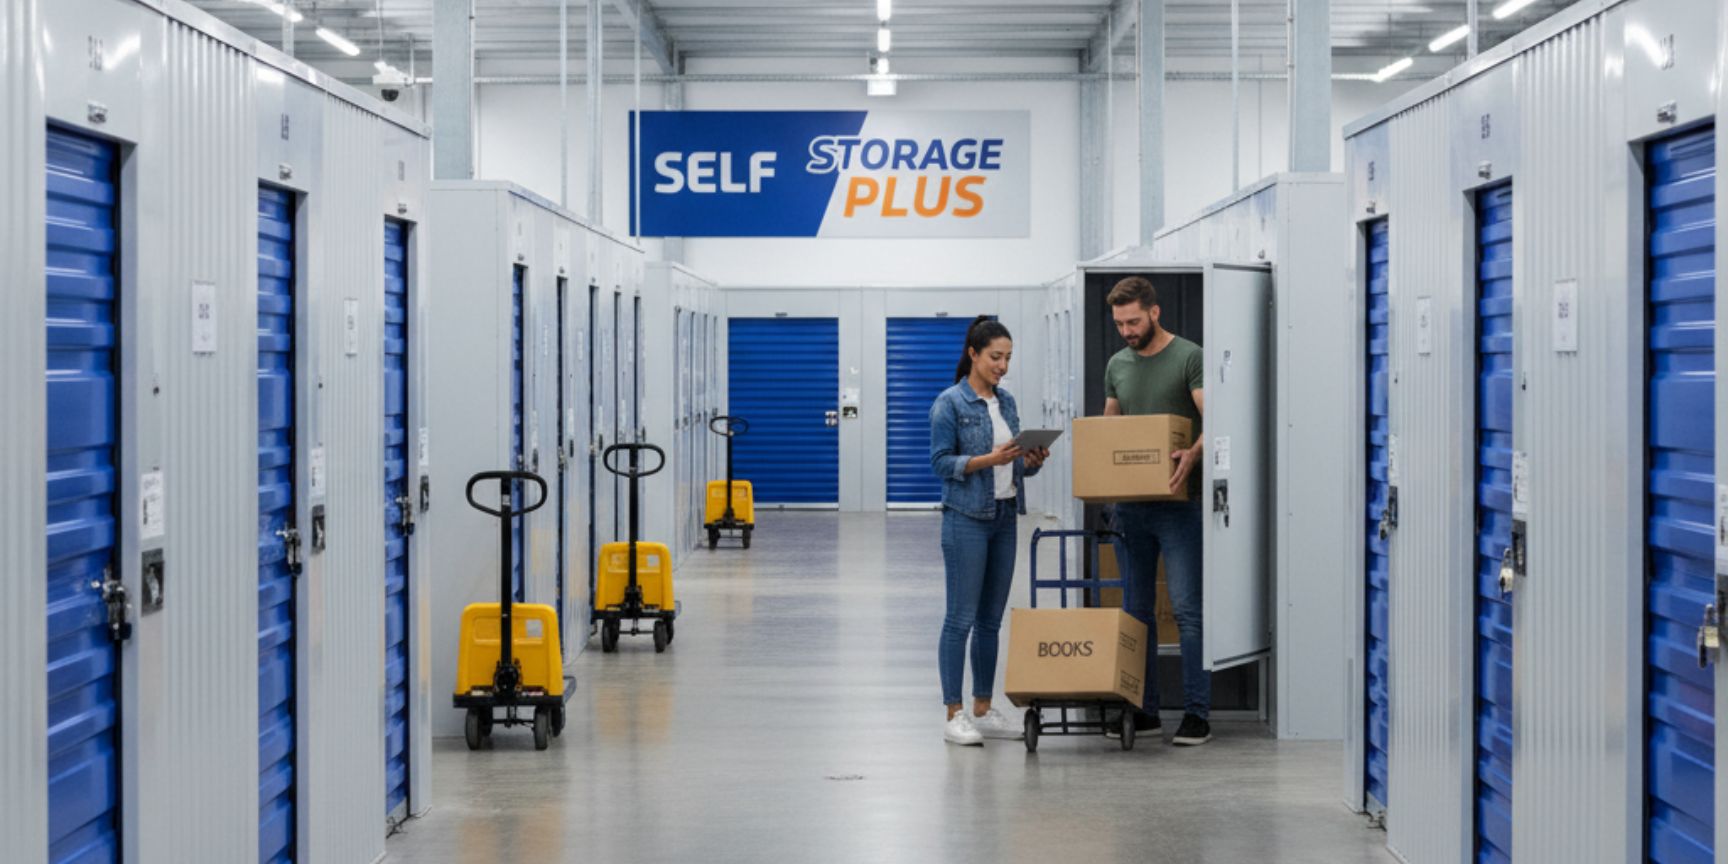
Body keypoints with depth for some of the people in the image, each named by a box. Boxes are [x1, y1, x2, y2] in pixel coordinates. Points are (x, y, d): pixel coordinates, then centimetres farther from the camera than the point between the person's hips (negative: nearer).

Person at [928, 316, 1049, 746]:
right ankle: (954, 716, 0)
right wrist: (990, 459, -23)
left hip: (1005, 517, 7)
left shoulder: (1007, 402, 13)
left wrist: (1032, 460, -5)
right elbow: (941, 462, -12)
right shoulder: (950, 403, -8)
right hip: (967, 519, -7)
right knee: (962, 617, -5)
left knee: (991, 618, 10)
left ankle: (983, 710, 16)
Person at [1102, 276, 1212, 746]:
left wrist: (1192, 454, -35)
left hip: (1177, 503, -7)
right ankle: (1143, 709, 17)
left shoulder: (1189, 358, -7)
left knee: (1187, 608, -8)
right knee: (1136, 610, 10)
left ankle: (1197, 713, -6)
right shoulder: (1117, 365, 13)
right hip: (1130, 503, 7)